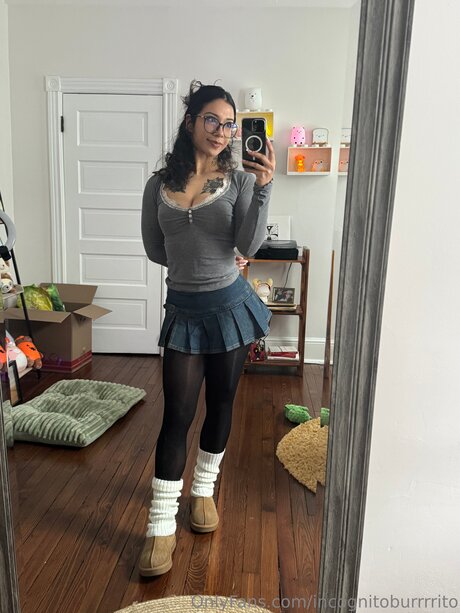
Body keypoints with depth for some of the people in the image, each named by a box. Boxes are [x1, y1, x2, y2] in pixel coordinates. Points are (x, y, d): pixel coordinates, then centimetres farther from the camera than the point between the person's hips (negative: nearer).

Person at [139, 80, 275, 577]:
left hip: (229, 304, 0)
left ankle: (203, 490, 36)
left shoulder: (239, 179, -3)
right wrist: (205, 262, 5)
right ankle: (161, 526, 12)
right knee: (176, 415, 0)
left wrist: (263, 187, -26)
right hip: (184, 310, 0)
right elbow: (154, 250, 8)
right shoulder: (159, 185, 0)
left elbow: (249, 245, -15)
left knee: (220, 405, 12)